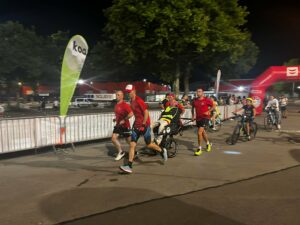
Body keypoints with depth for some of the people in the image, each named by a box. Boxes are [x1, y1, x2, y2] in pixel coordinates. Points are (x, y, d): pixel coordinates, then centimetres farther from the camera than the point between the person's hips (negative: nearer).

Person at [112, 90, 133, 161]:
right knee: (113, 138, -5)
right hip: (118, 125, 7)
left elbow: (131, 114, -29)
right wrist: (116, 119, 11)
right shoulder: (116, 105, 8)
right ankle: (121, 152, 11)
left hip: (125, 125, -7)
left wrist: (124, 120, -25)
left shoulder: (125, 105, -18)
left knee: (129, 141, 7)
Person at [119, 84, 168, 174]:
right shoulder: (131, 101, 10)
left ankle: (162, 151, 33)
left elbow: (146, 112, -19)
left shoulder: (139, 101, -16)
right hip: (136, 125, 8)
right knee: (132, 145, -2)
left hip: (144, 125, -8)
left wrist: (143, 124, -20)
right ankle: (129, 166, -1)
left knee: (149, 144, 5)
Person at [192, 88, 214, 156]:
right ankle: (208, 143, 47)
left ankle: (199, 149, -6)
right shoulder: (195, 100, 2)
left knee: (199, 132, -17)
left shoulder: (207, 100, -10)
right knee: (203, 132, 21)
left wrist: (208, 111, -14)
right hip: (198, 118, 6)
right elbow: (193, 107, 19)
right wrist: (193, 115, 10)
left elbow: (213, 106, 1)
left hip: (205, 117, -6)